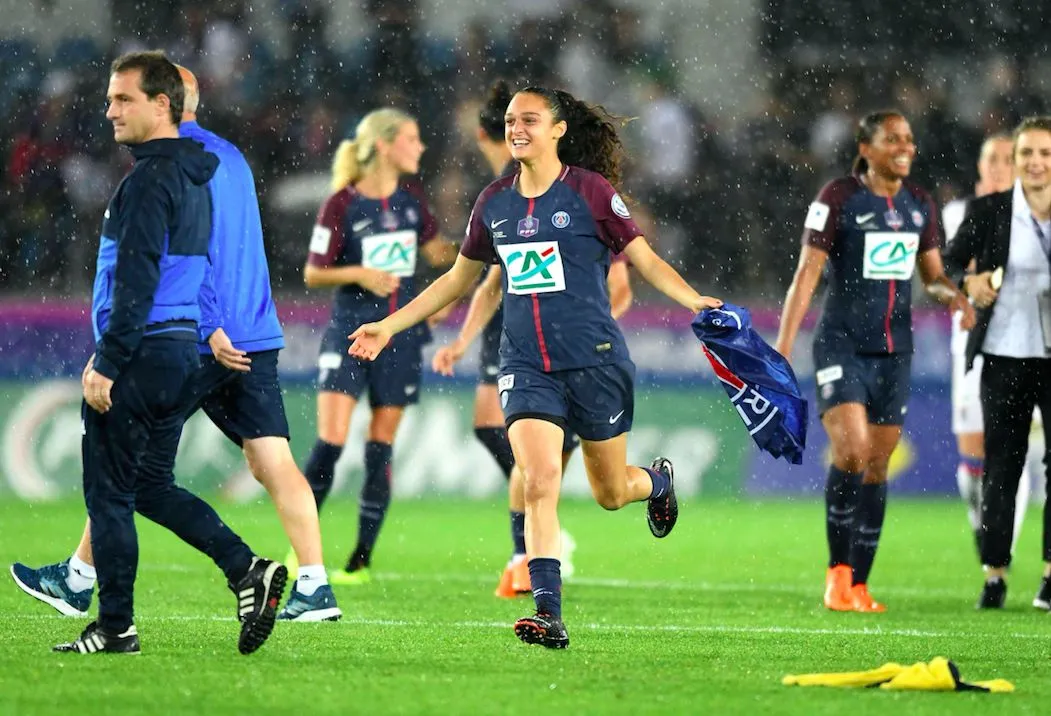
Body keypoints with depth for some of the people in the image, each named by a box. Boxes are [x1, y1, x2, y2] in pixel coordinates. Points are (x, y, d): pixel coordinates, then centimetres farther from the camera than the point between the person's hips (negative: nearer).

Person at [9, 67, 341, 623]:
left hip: (205, 342, -7)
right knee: (273, 462, 2)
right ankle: (314, 588, -7)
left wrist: (212, 330, -23)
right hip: (256, 339, 7)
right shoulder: (230, 157, 18)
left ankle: (78, 580, 12)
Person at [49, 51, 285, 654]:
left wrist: (106, 364, -20)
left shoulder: (149, 181, -15)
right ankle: (248, 569, 4)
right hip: (185, 349, 10)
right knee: (151, 486, 16)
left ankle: (116, 627, 3)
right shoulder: (195, 179, 16)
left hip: (143, 352, -10)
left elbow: (136, 281, -21)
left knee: (109, 491, -1)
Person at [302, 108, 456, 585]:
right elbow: (313, 275, -5)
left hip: (401, 337, 4)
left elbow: (439, 253, 18)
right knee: (330, 442, -11)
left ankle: (362, 559, 9)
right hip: (350, 334, -4)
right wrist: (357, 273, -20)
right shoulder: (342, 205, -9)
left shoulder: (409, 201, 6)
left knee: (380, 448, 3)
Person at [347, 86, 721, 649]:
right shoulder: (494, 203, 7)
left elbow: (644, 259, -3)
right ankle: (548, 615, -19)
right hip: (525, 365, 3)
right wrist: (390, 326, 19)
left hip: (594, 361, -3)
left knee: (611, 493, 10)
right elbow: (458, 279, 20)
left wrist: (696, 301, -20)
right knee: (539, 482, -17)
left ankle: (657, 480, 47)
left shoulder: (590, 191, -6)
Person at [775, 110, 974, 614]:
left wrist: (953, 295, -7)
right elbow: (806, 275, -10)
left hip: (894, 350, 5)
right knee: (852, 449, -20)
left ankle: (858, 587, 12)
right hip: (842, 345, -5)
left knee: (878, 465, 6)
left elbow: (931, 274, 17)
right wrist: (781, 351, -15)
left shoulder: (919, 204, 8)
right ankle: (838, 569, -4)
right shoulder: (838, 198, -9)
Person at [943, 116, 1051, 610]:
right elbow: (949, 261, 7)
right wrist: (969, 282, -13)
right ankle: (994, 576, 9)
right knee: (1000, 467, 2)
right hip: (1005, 358, 0)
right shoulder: (988, 211, 0)